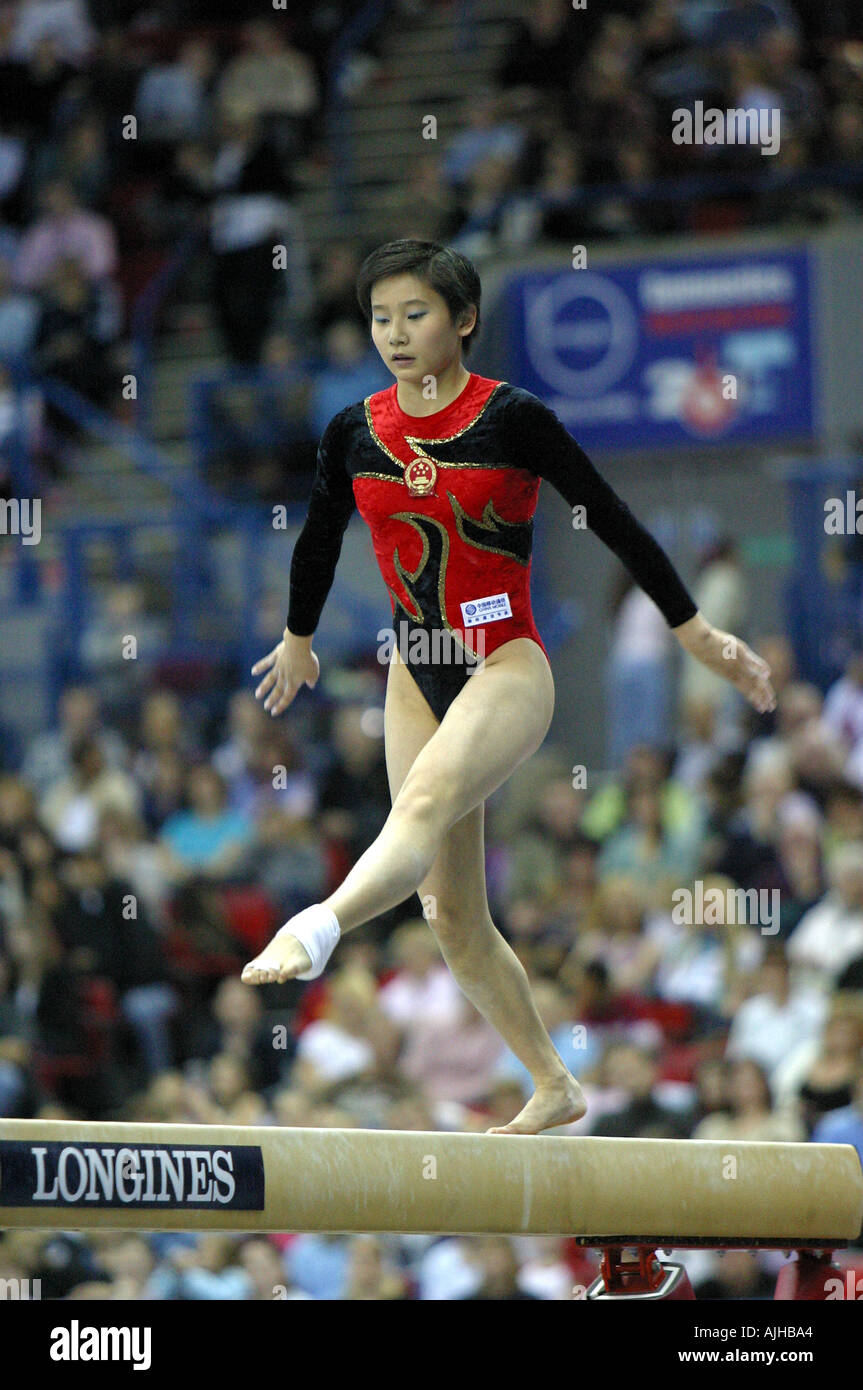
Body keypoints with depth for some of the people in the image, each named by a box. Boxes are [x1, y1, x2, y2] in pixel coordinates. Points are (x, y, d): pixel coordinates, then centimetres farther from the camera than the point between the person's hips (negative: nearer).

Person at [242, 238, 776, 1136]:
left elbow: (612, 521, -2)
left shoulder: (511, 418, -9)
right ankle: (554, 1088, 19)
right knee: (452, 915, 5)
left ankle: (317, 929, -60)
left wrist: (697, 633, 3)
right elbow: (318, 540, 22)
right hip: (417, 676, 5)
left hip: (506, 666, -5)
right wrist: (298, 639, 36)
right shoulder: (354, 432, 4)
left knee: (427, 802, -36)